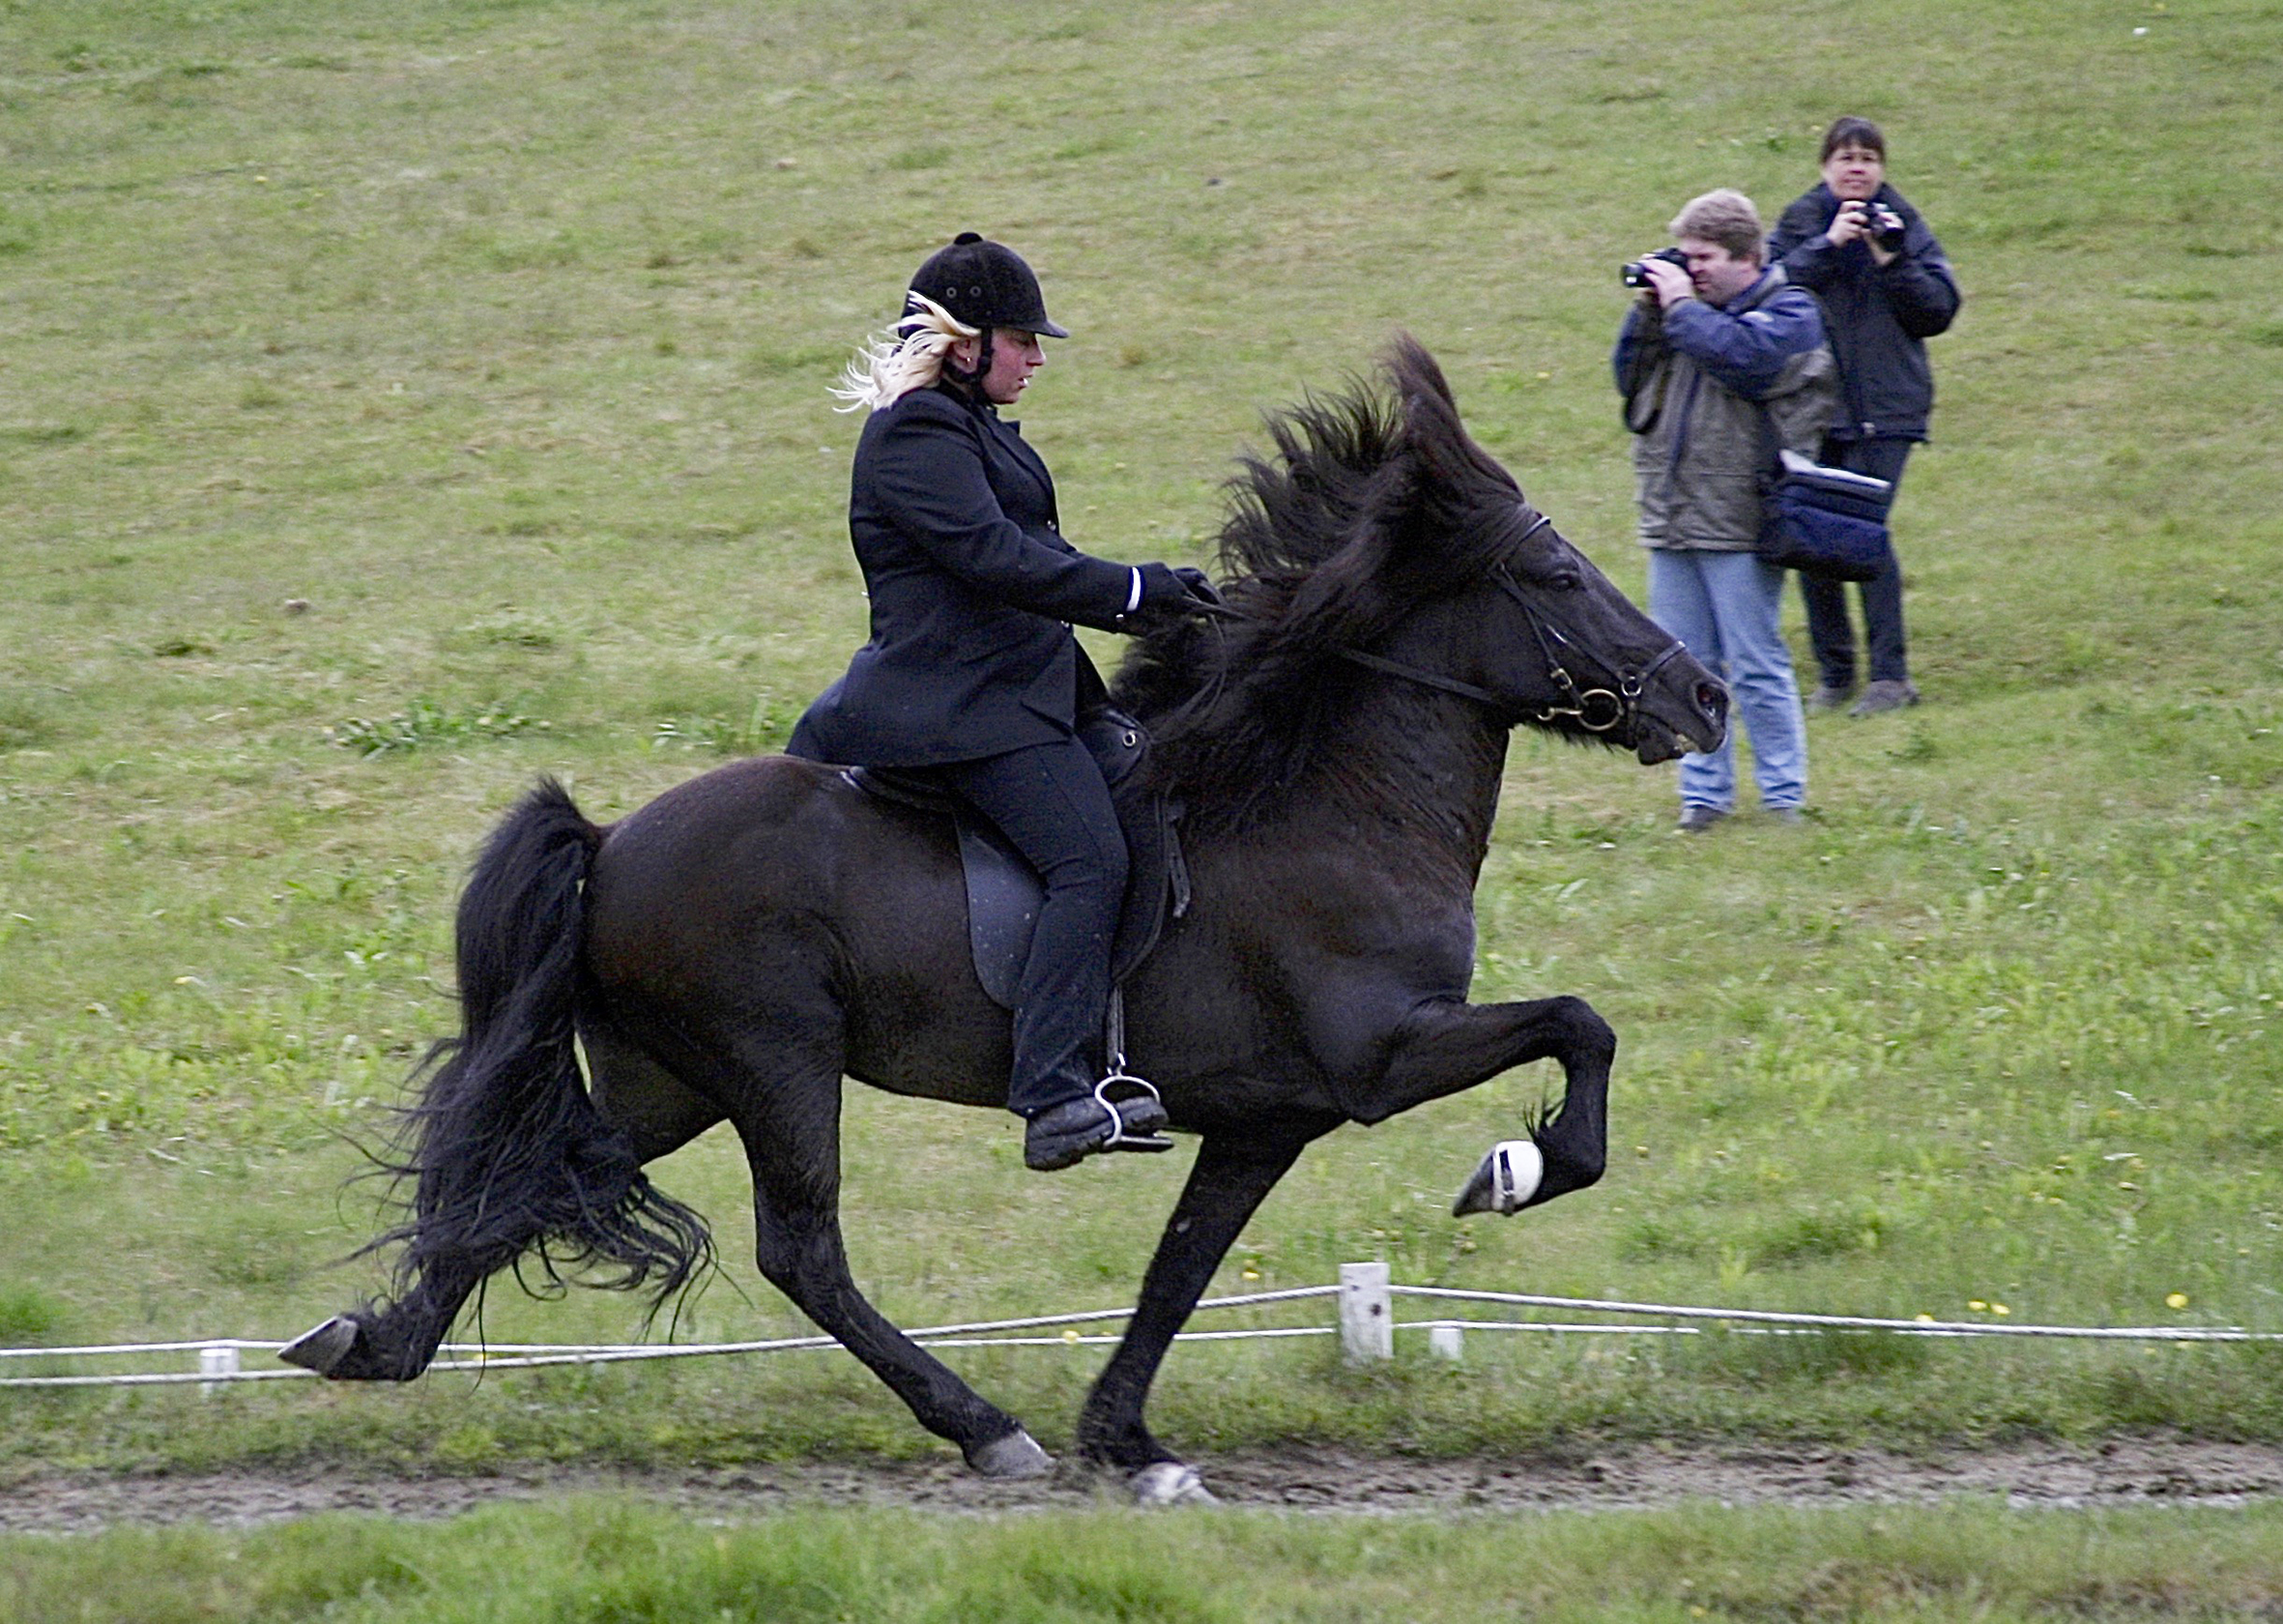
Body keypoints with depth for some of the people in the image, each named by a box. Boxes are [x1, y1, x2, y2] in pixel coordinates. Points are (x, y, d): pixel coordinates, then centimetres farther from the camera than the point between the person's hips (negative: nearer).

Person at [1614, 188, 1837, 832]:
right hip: (1672, 523, 7)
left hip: (1738, 523, -7)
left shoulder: (1787, 313, -3)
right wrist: (1647, 308, 4)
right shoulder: (1692, 308, 16)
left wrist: (1680, 306, -13)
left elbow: (1740, 356, -22)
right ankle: (1703, 794, 13)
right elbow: (1629, 378, 16)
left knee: (1756, 667, -4)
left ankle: (1783, 795, 3)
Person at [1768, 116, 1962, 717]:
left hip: (1884, 408, -2)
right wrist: (1828, 245, -15)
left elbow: (1940, 309, 0)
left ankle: (1890, 674, -10)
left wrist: (1892, 261, -11)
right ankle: (1834, 672, 13)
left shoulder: (1905, 228, 7)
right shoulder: (1800, 224, 8)